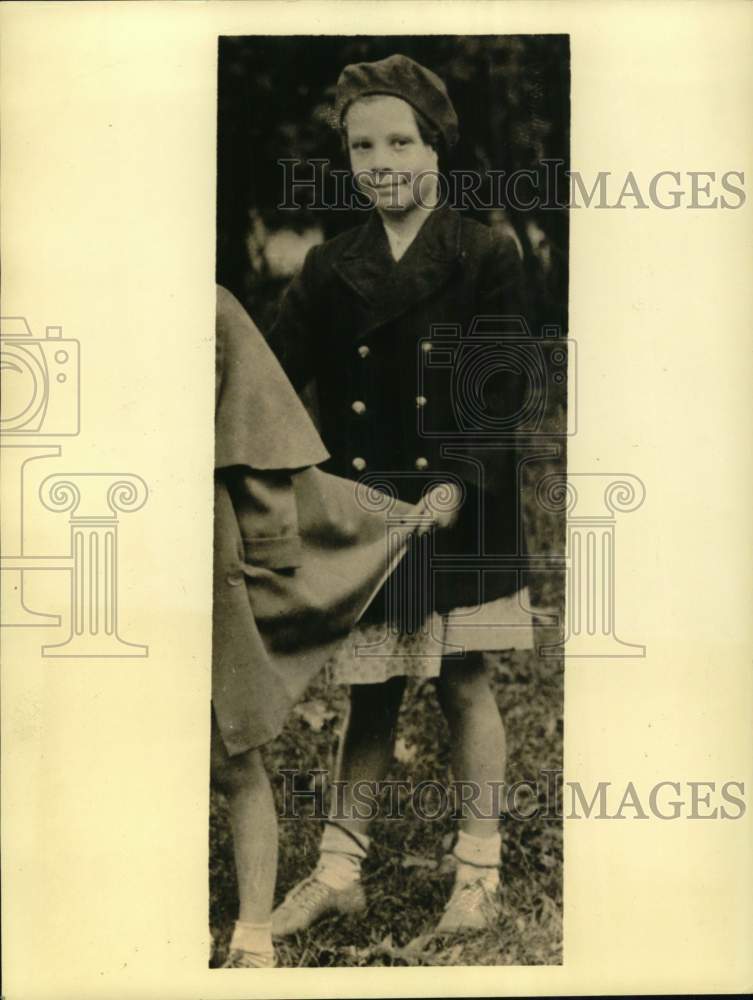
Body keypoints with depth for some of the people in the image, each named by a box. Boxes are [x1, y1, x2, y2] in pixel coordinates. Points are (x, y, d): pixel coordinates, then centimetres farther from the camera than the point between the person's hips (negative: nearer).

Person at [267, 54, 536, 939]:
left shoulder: (487, 258, -1)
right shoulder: (328, 269, 8)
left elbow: (500, 393, -7)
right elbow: (273, 377, 0)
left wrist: (454, 488, -20)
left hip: (460, 513, -2)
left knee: (464, 683, 6)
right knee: (369, 692, 11)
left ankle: (479, 873, 22)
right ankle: (338, 872, 23)